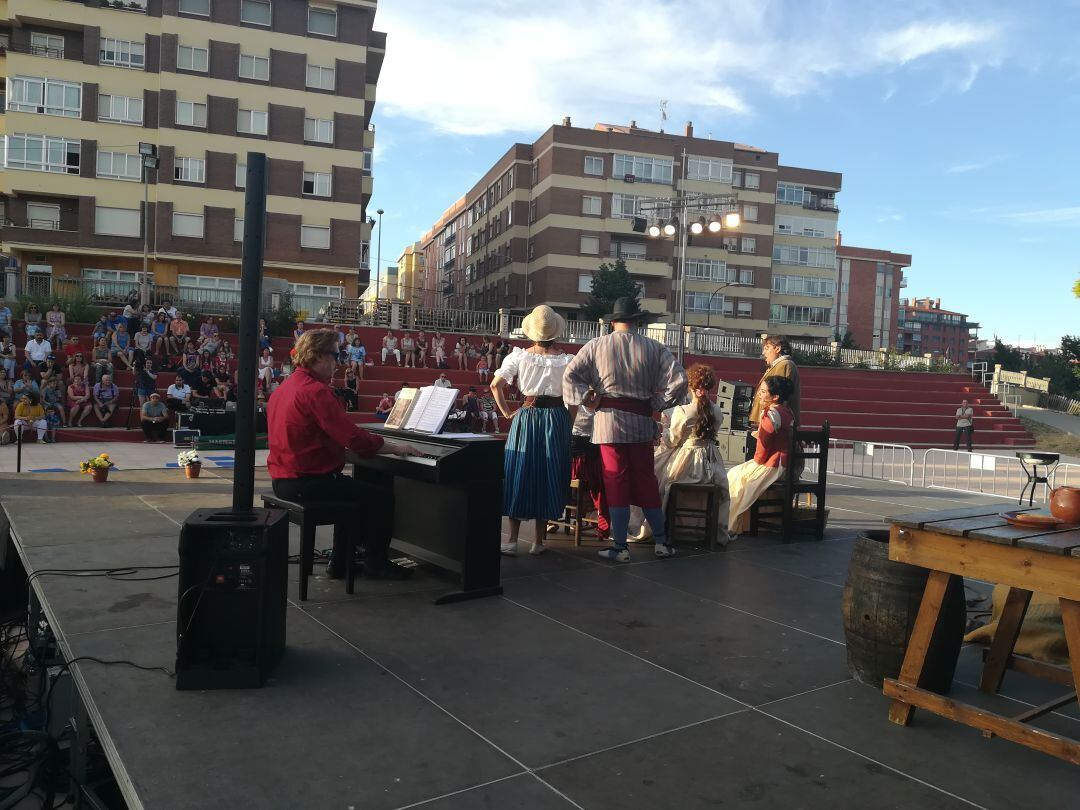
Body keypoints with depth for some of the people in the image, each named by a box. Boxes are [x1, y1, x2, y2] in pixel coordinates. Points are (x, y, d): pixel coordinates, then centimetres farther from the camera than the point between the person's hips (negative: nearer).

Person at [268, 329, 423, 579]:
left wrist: (353, 454, 14)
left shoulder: (286, 387, 12)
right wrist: (396, 448, -8)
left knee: (355, 490, 29)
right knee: (382, 496, -2)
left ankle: (341, 561, 30)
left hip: (283, 480, 10)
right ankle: (375, 563, 13)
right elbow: (354, 438, -22)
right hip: (307, 481, -10)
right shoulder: (316, 391, -19)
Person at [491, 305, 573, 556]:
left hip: (526, 417, 0)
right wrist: (568, 421, 5)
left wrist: (507, 413, 2)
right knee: (548, 478, 8)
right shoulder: (566, 360, -5)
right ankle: (539, 541, 14)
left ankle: (512, 540, 8)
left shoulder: (520, 356, -3)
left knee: (518, 476, 8)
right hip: (556, 419, 0)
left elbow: (495, 385, -7)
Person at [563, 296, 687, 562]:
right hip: (641, 422, 2)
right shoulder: (654, 348, 3)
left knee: (616, 483, 4)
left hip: (608, 421, -1)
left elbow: (570, 376, -5)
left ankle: (620, 547, 7)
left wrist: (587, 401, 1)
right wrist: (658, 405, 5)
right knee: (646, 482, 12)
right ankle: (661, 542, 20)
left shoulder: (596, 346, 2)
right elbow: (679, 380, -4)